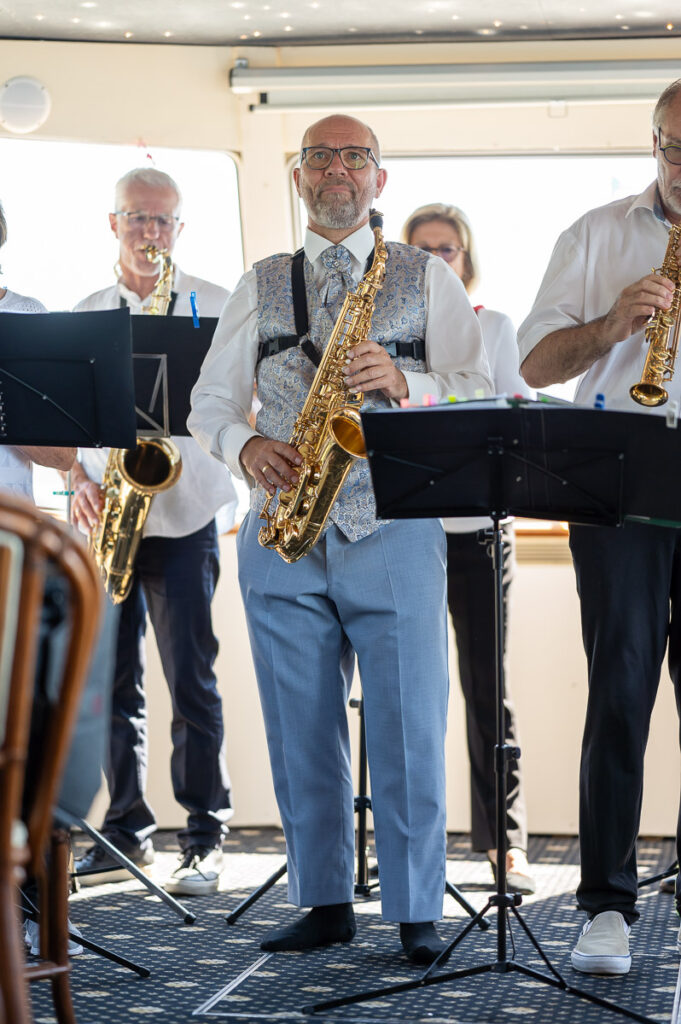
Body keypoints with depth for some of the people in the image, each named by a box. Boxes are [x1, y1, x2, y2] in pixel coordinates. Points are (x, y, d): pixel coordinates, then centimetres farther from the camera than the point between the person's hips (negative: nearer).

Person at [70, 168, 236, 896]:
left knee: (190, 679, -5)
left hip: (182, 516, -3)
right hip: (105, 515, 4)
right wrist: (80, 481, -3)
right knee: (112, 678, 6)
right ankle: (125, 830, 17)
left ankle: (204, 837, 3)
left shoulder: (213, 306, 5)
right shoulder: (83, 315, 14)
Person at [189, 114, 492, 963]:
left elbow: (479, 390, 2)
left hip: (393, 524, -2)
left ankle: (416, 915, 6)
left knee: (407, 727, -4)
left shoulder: (428, 278, 10)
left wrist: (404, 383, -17)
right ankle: (325, 902, 17)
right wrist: (246, 446, -7)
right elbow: (209, 400, 15)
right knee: (300, 728, 6)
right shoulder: (259, 286, 16)